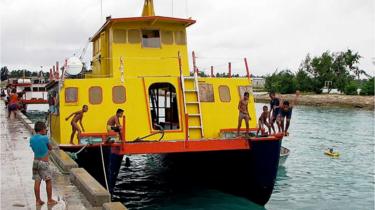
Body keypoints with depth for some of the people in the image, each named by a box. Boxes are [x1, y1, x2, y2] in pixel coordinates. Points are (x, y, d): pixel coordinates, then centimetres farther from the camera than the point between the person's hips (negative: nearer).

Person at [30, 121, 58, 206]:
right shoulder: (45, 138, -15)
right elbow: (50, 148, 0)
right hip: (43, 163, -6)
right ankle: (49, 200, 13)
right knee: (48, 181, 6)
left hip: (35, 161, 6)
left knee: (37, 182, 9)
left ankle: (38, 200, 14)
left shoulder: (32, 139, 2)